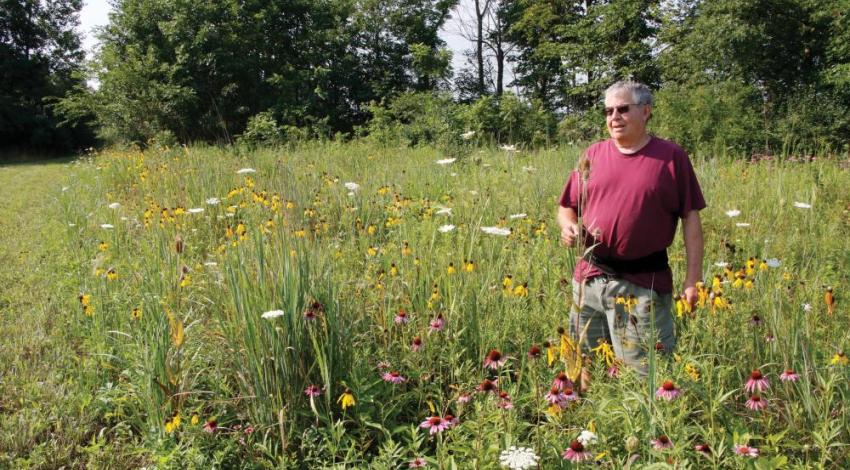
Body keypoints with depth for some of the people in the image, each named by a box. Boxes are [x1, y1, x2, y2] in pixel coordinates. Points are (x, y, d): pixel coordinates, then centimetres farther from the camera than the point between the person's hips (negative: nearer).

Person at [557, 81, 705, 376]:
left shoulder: (671, 157, 0)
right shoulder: (592, 155, 9)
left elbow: (690, 218, -1)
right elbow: (567, 208, 17)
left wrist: (693, 278, -6)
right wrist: (569, 227, -6)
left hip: (644, 285, -4)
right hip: (590, 279, 4)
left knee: (647, 373, 3)